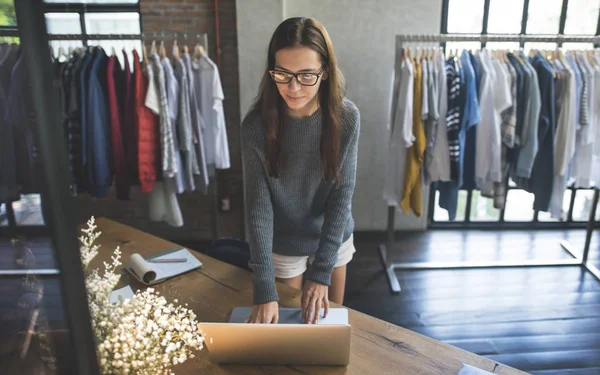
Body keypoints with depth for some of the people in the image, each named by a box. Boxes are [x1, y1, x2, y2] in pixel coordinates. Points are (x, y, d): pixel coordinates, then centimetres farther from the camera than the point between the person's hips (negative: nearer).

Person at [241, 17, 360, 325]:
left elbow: (342, 194, -16)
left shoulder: (346, 117, -18)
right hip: (283, 247, -1)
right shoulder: (256, 124, -22)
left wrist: (322, 271, -20)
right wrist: (264, 289, -26)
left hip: (335, 240, 2)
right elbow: (258, 205, -22)